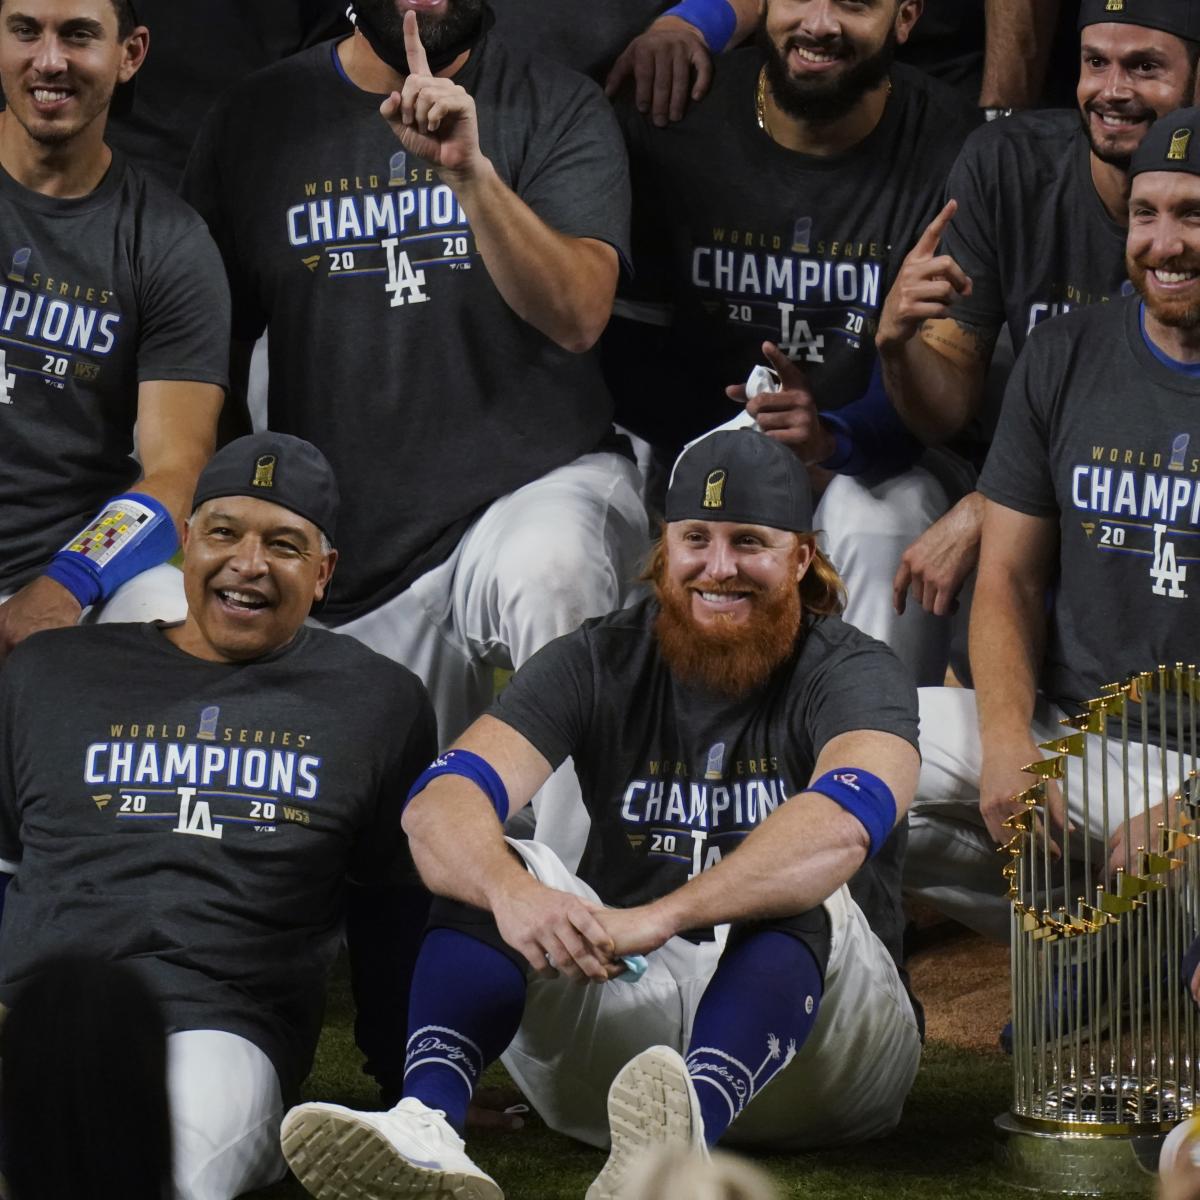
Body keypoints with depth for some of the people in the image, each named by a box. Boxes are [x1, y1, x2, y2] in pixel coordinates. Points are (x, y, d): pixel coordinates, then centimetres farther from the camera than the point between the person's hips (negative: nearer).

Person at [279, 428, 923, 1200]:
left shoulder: (852, 673, -5)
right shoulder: (602, 664, 4)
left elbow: (844, 822, -30)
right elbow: (441, 802, -12)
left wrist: (662, 916, -44)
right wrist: (511, 892, -37)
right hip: (622, 1002, 3)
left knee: (800, 897, -33)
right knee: (491, 866, -19)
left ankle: (688, 1128, -61)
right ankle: (427, 1127, -45)